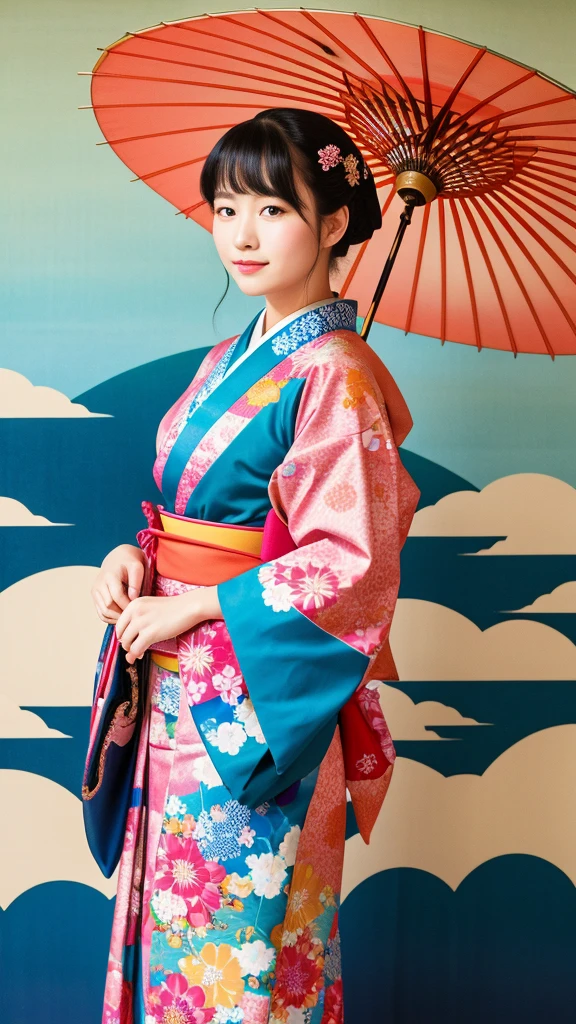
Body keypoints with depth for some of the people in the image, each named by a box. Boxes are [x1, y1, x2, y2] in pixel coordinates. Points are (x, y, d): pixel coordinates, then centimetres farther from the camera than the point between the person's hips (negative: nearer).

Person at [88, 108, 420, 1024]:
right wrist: (136, 555, -2)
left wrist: (195, 606, -17)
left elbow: (354, 560, -20)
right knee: (175, 907, 19)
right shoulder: (231, 357, 9)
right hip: (182, 686, 8)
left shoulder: (332, 377, -17)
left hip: (254, 699, -8)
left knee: (238, 920, 8)